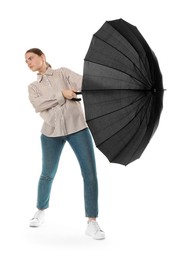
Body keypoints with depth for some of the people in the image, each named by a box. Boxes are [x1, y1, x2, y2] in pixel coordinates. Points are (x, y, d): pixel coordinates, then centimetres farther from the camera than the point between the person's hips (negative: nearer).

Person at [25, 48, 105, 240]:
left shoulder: (63, 73, 11)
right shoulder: (33, 87, 15)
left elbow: (84, 83, -8)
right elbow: (38, 105, -7)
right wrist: (61, 95, -16)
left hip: (77, 127, -2)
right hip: (51, 132, 2)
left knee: (90, 173, -9)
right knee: (48, 174, 12)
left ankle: (92, 223, -3)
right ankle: (40, 211, 36)